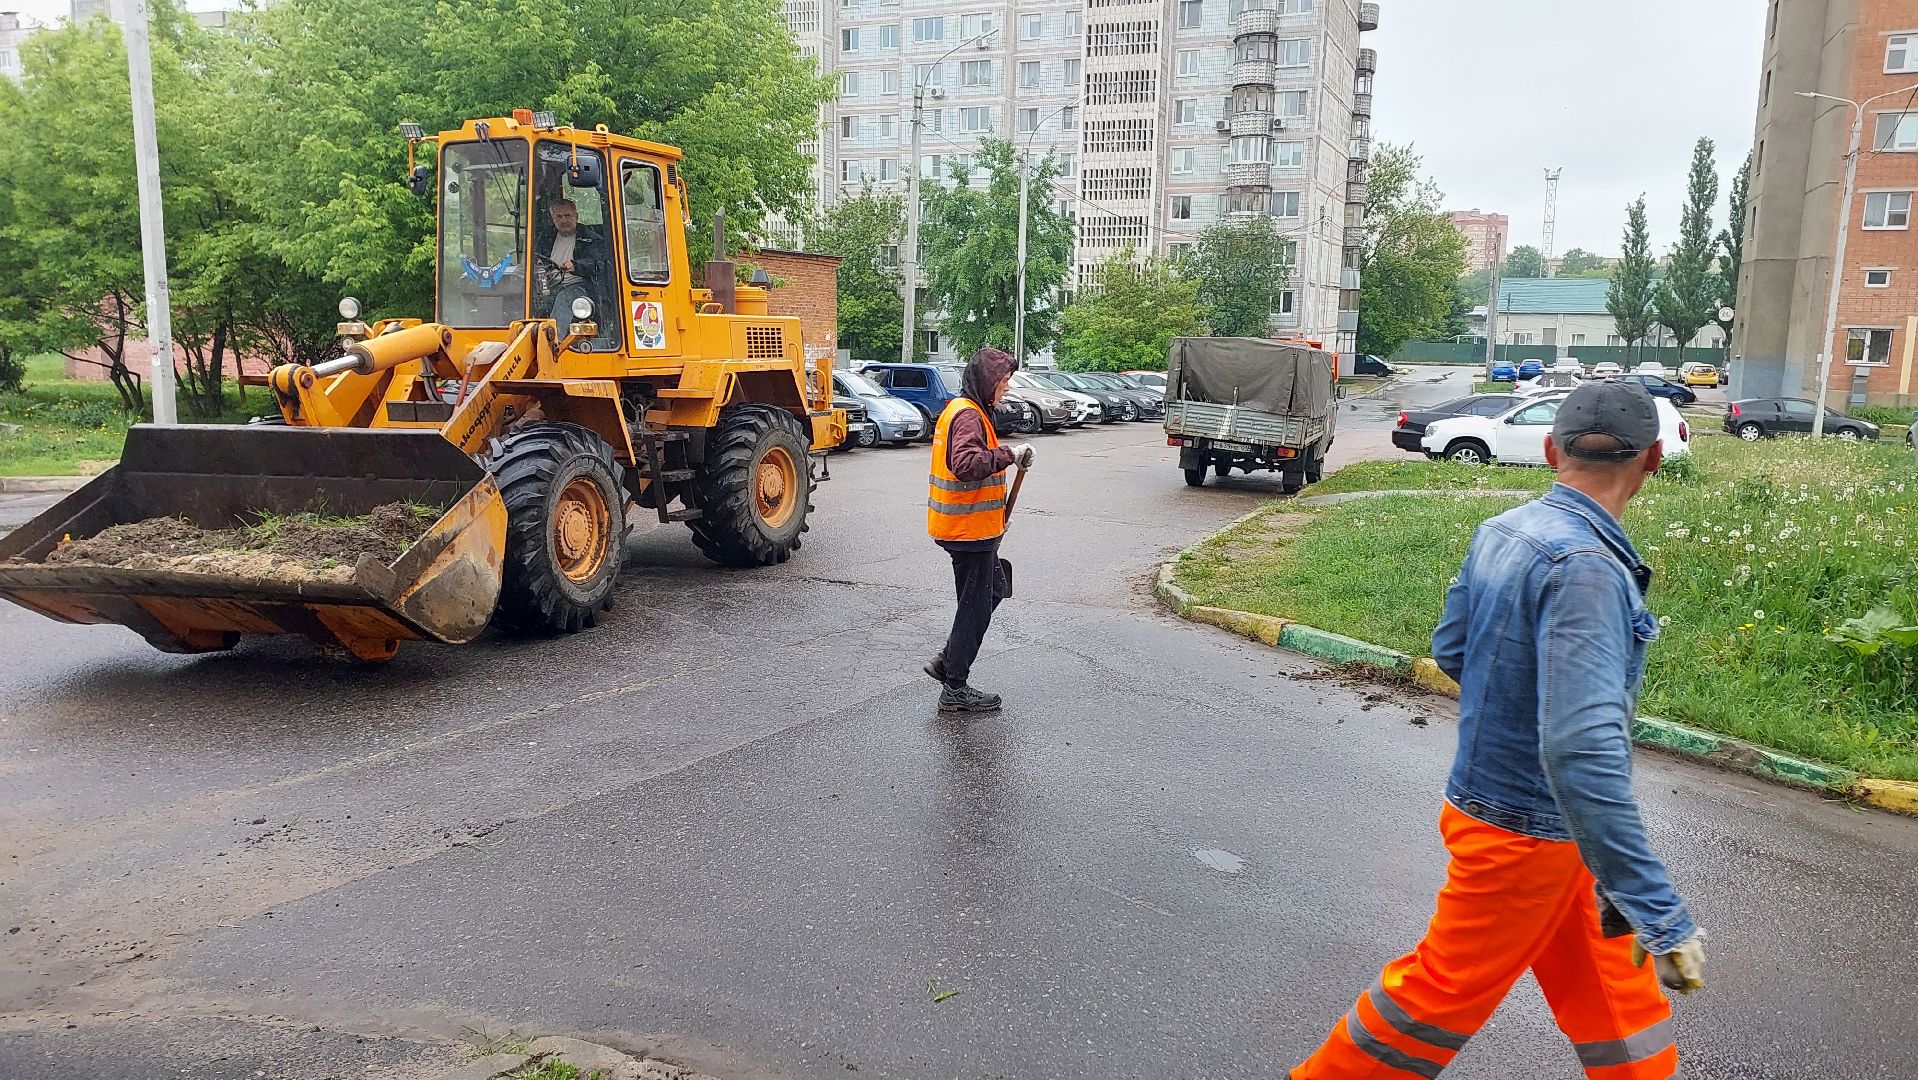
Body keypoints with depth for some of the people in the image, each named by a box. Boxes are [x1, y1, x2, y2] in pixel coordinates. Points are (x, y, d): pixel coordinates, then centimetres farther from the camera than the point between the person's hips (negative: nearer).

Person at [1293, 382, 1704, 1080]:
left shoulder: (1502, 531, -2)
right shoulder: (1585, 567, -28)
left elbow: (1450, 650, 12)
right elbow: (1581, 754, -36)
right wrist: (1660, 915, -34)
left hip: (1492, 802, 8)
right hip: (1528, 833, -8)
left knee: (1613, 990, 20)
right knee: (1443, 994, 10)